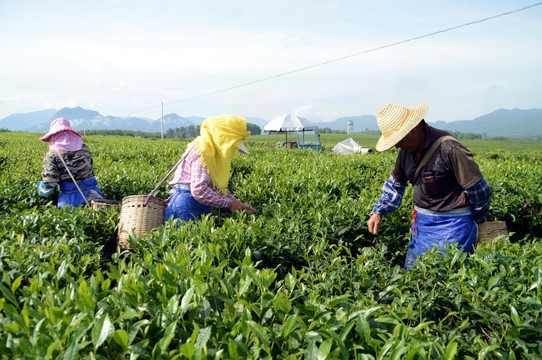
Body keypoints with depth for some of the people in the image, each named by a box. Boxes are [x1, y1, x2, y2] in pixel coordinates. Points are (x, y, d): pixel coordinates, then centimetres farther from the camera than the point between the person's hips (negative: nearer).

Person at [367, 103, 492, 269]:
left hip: (452, 225, -7)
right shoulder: (407, 149, 1)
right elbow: (396, 182, 17)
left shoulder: (449, 149, -23)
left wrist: (477, 221, 0)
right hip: (421, 221, 7)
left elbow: (479, 189, -15)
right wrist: (378, 211, 7)